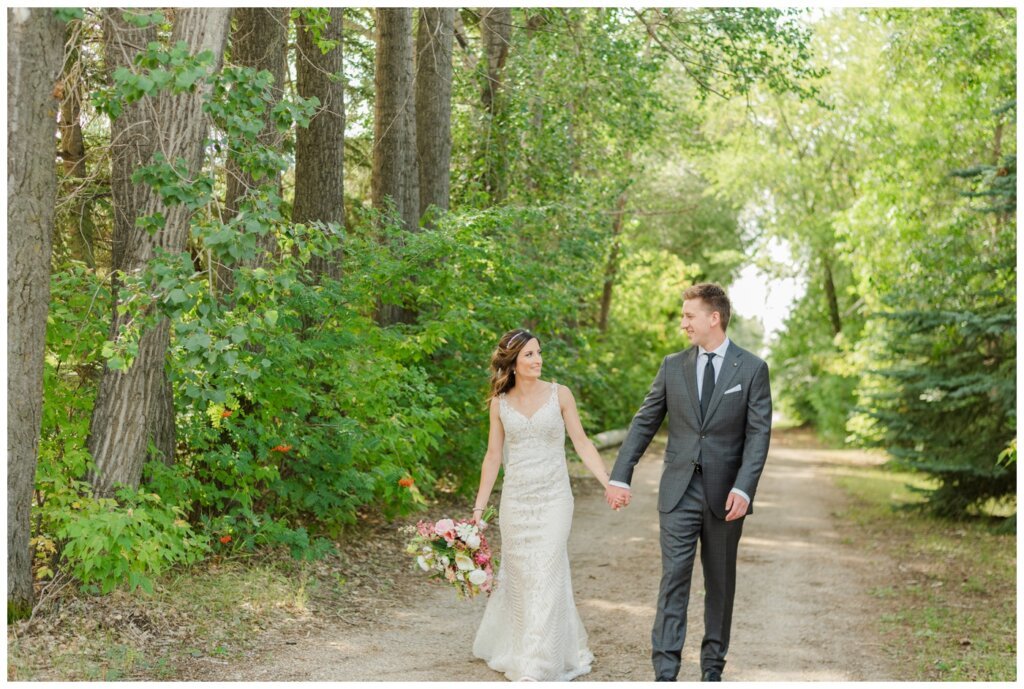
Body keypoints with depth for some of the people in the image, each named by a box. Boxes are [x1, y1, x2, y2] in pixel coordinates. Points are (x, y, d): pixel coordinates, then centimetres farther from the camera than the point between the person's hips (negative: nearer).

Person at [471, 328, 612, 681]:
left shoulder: (559, 395, -3)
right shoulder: (500, 403, 3)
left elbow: (582, 444, 0)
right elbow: (493, 457, 7)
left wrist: (609, 483, -10)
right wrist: (478, 509, 6)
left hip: (553, 498, -2)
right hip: (515, 499, 2)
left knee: (546, 576, -7)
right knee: (519, 577, 8)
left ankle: (538, 665, -1)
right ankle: (513, 648, 29)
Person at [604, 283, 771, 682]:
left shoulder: (752, 369, -1)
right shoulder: (673, 366, 6)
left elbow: (758, 433, -6)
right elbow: (644, 423, 7)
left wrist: (743, 488, -17)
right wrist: (619, 477, 0)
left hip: (725, 495, -1)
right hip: (679, 492, 1)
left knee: (720, 582, 10)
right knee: (674, 578, -5)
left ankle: (713, 665, 23)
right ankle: (665, 672, -6)